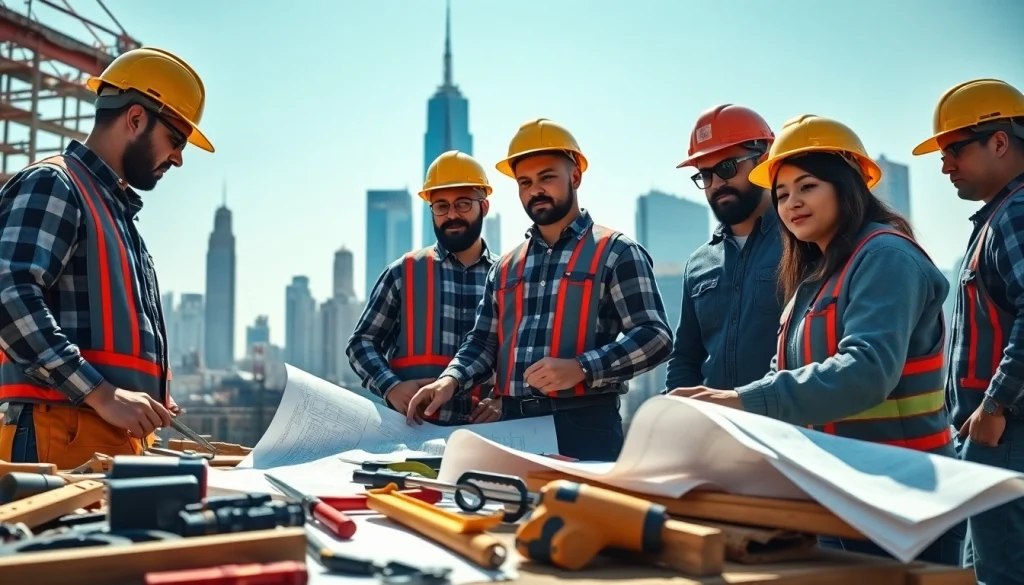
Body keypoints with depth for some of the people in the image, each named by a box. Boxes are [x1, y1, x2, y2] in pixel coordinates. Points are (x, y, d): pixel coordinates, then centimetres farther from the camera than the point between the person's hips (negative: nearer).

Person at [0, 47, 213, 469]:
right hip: (66, 434, -8)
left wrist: (149, 397, 12)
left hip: (122, 437, 8)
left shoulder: (119, 210, 24)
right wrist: (101, 393, -22)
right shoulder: (52, 185, -3)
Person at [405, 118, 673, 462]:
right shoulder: (507, 266, 15)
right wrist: (451, 379, -3)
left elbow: (654, 336, -10)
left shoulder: (616, 253, -2)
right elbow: (484, 341, 17)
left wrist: (581, 368, -22)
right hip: (513, 424, 5)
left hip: (583, 424, -5)